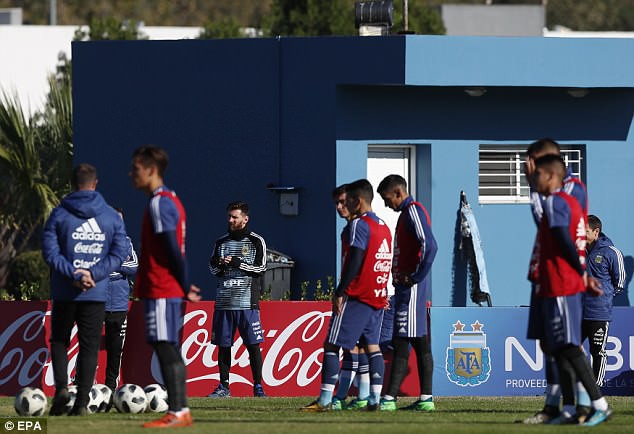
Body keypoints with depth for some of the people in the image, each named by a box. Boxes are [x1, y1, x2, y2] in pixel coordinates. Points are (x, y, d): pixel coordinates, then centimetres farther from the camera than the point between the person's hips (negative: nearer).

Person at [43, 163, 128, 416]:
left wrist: (74, 274, -14)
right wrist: (93, 274, -11)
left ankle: (61, 386, -7)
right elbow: (119, 253, -4)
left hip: (64, 292, -1)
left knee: (59, 341, 14)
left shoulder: (59, 215, -2)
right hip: (97, 294, 1)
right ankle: (81, 402, -1)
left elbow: (50, 252, -11)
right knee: (89, 347, 6)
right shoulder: (112, 217, 4)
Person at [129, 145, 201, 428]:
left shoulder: (159, 204, -13)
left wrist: (184, 286, -11)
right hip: (171, 289, 10)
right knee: (169, 351, 10)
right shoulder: (170, 200, 17)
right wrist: (184, 287, 16)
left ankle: (177, 413, -12)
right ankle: (180, 411, 12)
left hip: (160, 289, -10)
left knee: (165, 349, -10)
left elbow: (172, 249, -18)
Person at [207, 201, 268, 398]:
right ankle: (224, 387, 10)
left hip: (247, 302, -4)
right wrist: (218, 265, -5)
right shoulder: (221, 242, 15)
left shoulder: (256, 241, 3)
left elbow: (261, 267, -5)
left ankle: (258, 387, -1)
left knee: (253, 345, -6)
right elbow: (213, 269, 18)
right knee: (223, 345, 4)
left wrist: (237, 263, -15)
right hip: (223, 302, 4)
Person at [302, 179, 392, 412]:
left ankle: (324, 399, -12)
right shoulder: (384, 227, 16)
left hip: (357, 296, -8)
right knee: (372, 346, 9)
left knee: (332, 345, -6)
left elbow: (355, 261, -18)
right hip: (378, 297, 8)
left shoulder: (359, 225, -11)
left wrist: (339, 293, -16)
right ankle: (374, 398, 1)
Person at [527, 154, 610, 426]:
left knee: (568, 348, -9)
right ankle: (569, 410, 10)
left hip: (559, 287, -10)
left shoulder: (555, 202, -13)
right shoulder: (572, 203, 18)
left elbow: (564, 240, -20)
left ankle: (599, 404, -10)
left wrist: (582, 274, -12)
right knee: (559, 348, 11)